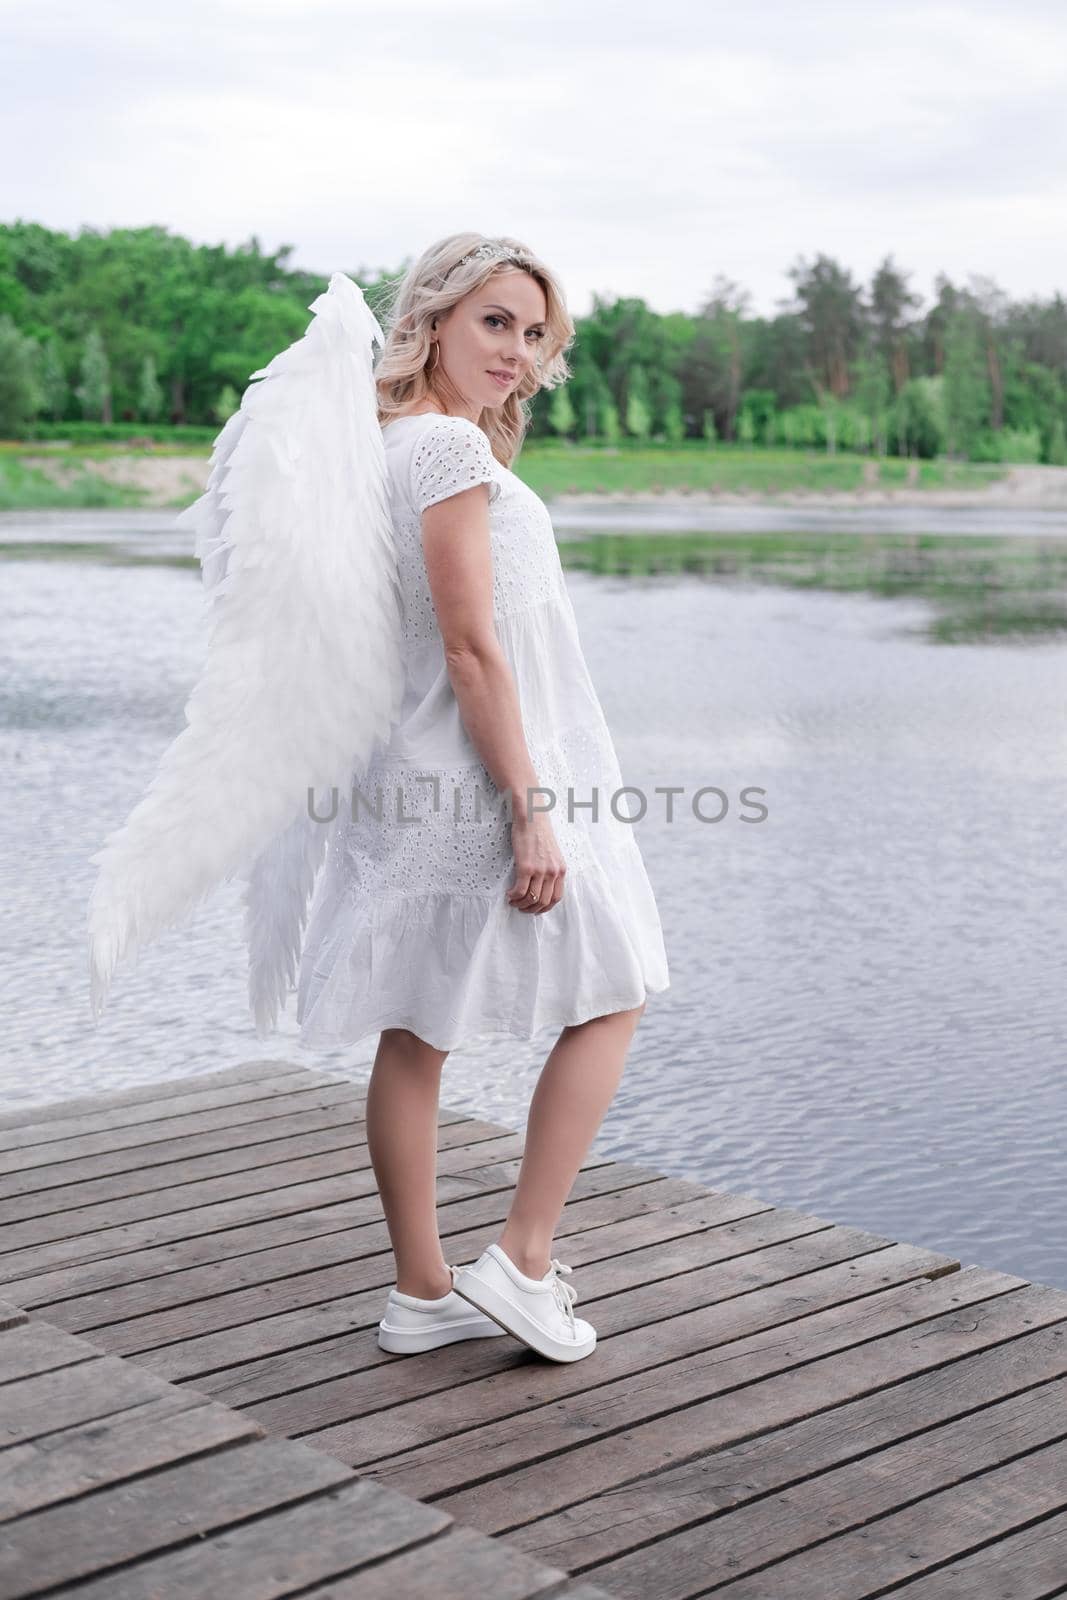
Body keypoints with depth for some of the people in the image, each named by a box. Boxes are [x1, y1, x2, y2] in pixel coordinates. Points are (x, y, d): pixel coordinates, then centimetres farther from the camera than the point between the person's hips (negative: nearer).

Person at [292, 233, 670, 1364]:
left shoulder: (383, 446, 13)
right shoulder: (453, 447, -16)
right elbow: (471, 647, -21)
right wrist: (531, 807, -20)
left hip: (410, 782, 9)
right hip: (485, 773, -9)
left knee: (415, 1034, 10)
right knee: (609, 998, 7)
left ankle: (423, 1292, 20)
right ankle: (521, 1263, 5)